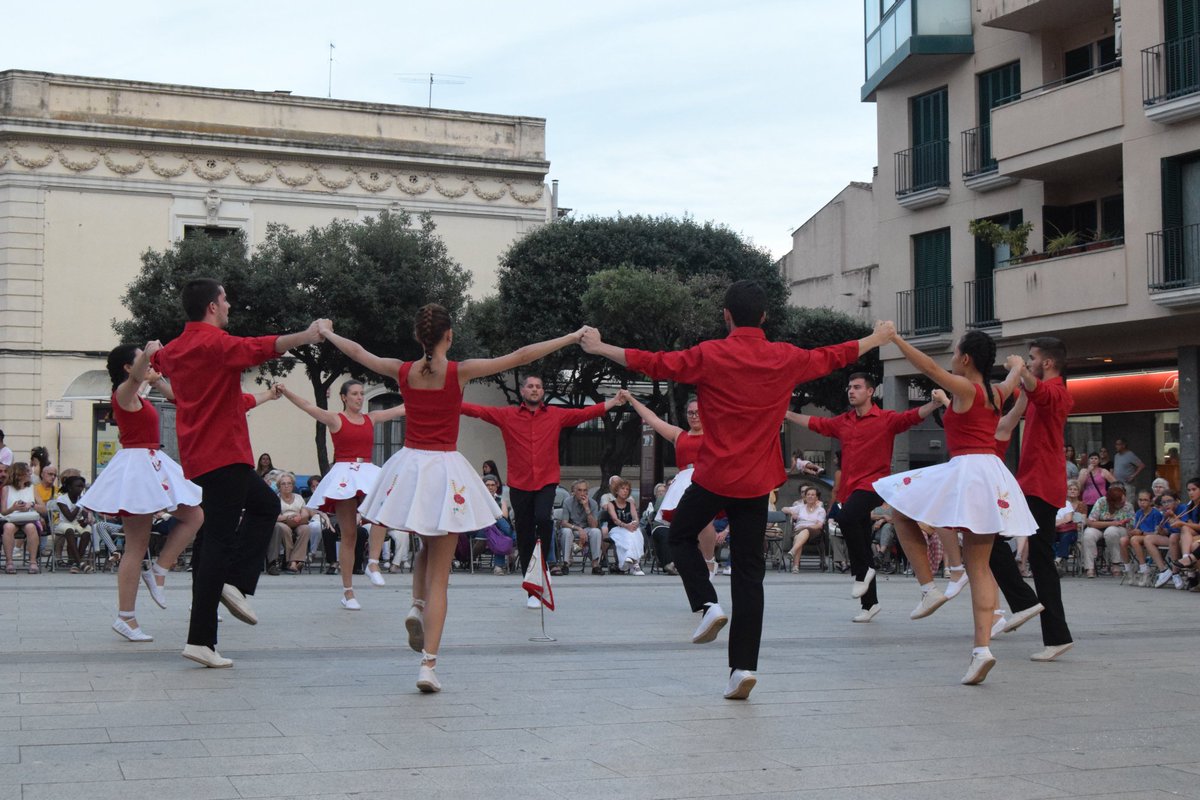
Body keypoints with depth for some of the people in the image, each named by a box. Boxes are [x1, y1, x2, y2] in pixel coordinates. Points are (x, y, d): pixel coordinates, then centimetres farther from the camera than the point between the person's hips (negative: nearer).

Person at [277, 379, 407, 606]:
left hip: (368, 473, 3)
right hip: (344, 474, -3)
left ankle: (373, 563, -20)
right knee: (348, 534, -2)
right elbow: (308, 407, -10)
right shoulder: (335, 419, 2)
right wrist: (286, 392, -23)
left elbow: (401, 409, 20)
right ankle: (348, 591, 3)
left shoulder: (371, 419, 14)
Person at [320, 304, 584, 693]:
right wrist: (571, 338, 3)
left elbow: (357, 351, 18)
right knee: (439, 575, 1)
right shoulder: (460, 371, -8)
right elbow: (521, 357, -5)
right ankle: (428, 664, -5)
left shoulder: (403, 371, 1)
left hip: (409, 467, 3)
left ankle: (416, 605, 5)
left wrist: (327, 332, 37)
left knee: (428, 546, 31)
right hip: (445, 470, -3)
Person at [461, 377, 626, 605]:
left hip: (547, 483, -1)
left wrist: (612, 402, -8)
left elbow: (585, 413, 2)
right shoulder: (507, 415, 5)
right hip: (519, 485, 1)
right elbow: (478, 410, -1)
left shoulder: (556, 415, 6)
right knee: (525, 537, 6)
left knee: (543, 519, -27)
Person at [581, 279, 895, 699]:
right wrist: (878, 338, 36)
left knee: (681, 536, 23)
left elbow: (655, 363, -5)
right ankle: (743, 667, 2)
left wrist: (600, 348, 6)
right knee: (749, 571, 5)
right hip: (757, 482, 3)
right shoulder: (787, 358, 2)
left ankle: (707, 605, 0)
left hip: (713, 476, -3)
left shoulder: (709, 355, -8)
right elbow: (835, 356, 18)